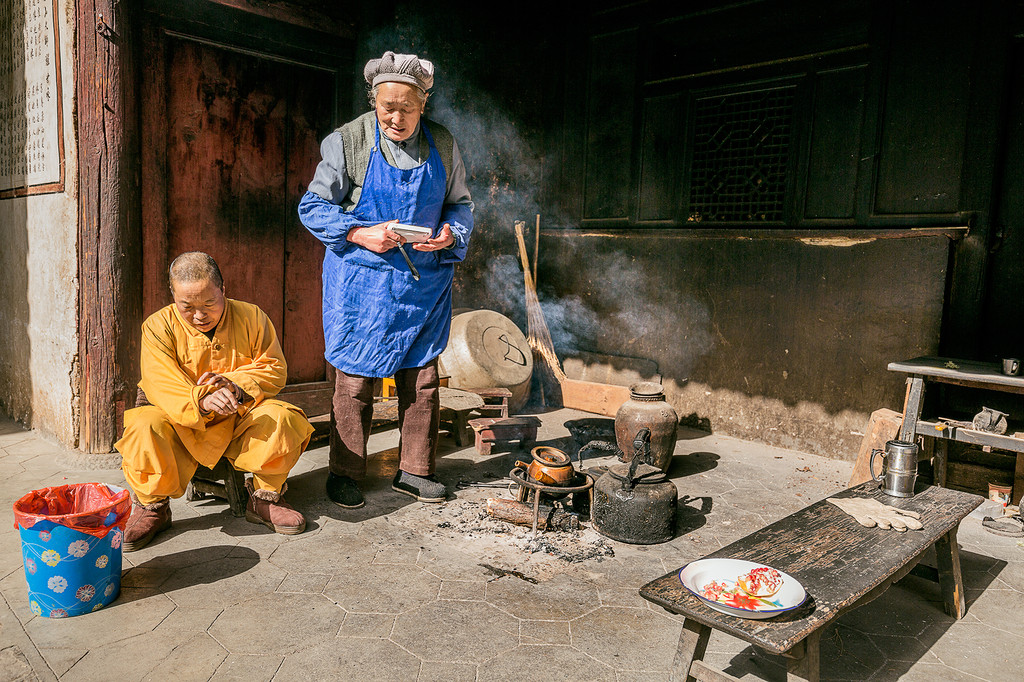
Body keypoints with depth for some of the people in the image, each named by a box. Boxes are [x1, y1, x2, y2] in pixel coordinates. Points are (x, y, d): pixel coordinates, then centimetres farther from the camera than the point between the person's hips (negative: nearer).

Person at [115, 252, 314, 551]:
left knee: (281, 418, -28)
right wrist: (201, 399, -40)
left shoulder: (251, 317, -1)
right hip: (182, 424, -1)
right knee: (144, 426, -32)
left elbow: (274, 369, -2)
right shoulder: (158, 326, -6)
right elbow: (160, 387, -18)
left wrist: (236, 385, -23)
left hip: (241, 419, 1)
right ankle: (151, 507, -4)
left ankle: (265, 498, -2)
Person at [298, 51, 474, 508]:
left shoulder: (442, 144, 5)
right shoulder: (348, 141, -4)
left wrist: (450, 234, -9)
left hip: (425, 280, 3)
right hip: (362, 281, -2)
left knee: (422, 379, 7)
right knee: (355, 381, 2)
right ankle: (345, 473, 19)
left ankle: (414, 471, 23)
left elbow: (460, 204, 13)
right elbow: (313, 208, -1)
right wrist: (360, 234, -16)